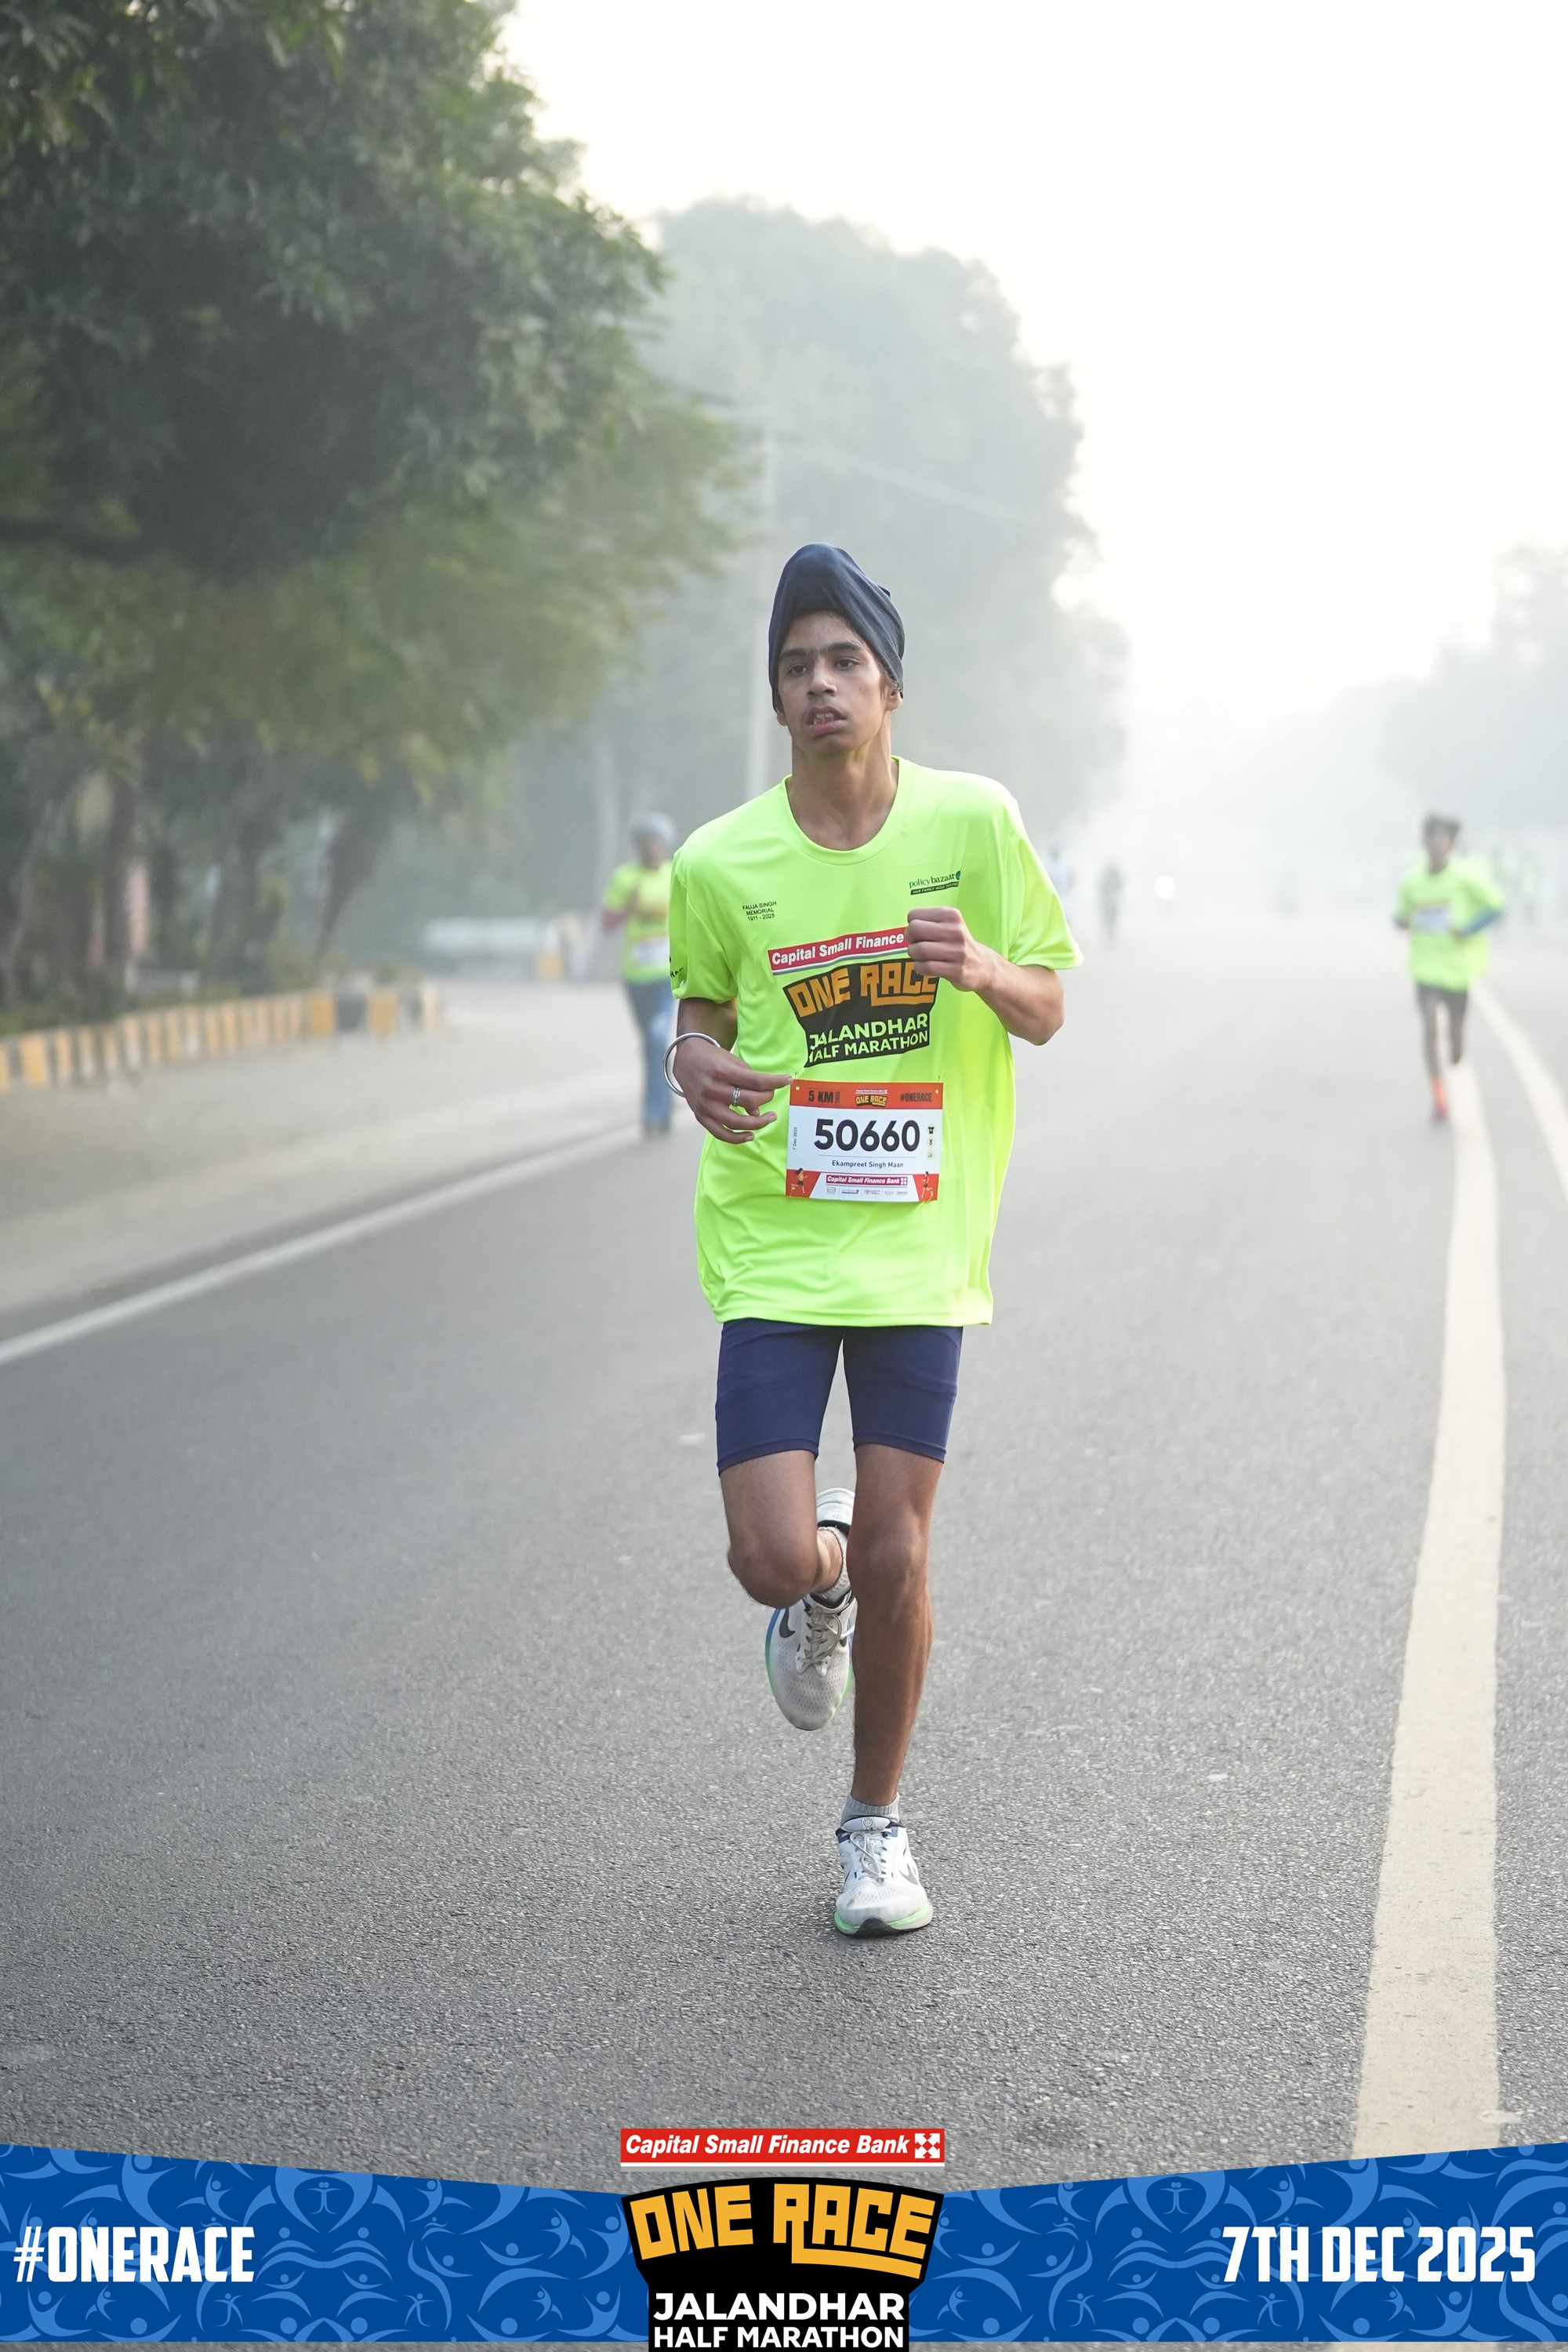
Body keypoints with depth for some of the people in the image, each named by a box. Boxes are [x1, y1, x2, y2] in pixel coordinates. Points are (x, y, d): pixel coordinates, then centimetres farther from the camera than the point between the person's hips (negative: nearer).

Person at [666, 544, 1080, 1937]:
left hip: (921, 1245, 0)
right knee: (776, 1558, -10)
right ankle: (817, 1594, 30)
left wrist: (985, 968, -18)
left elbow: (1048, 1012, 5)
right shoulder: (720, 864, -3)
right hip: (773, 1247, 0)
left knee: (894, 1559, 0)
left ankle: (878, 1822, 24)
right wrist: (699, 1064, -9)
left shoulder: (974, 823, -3)